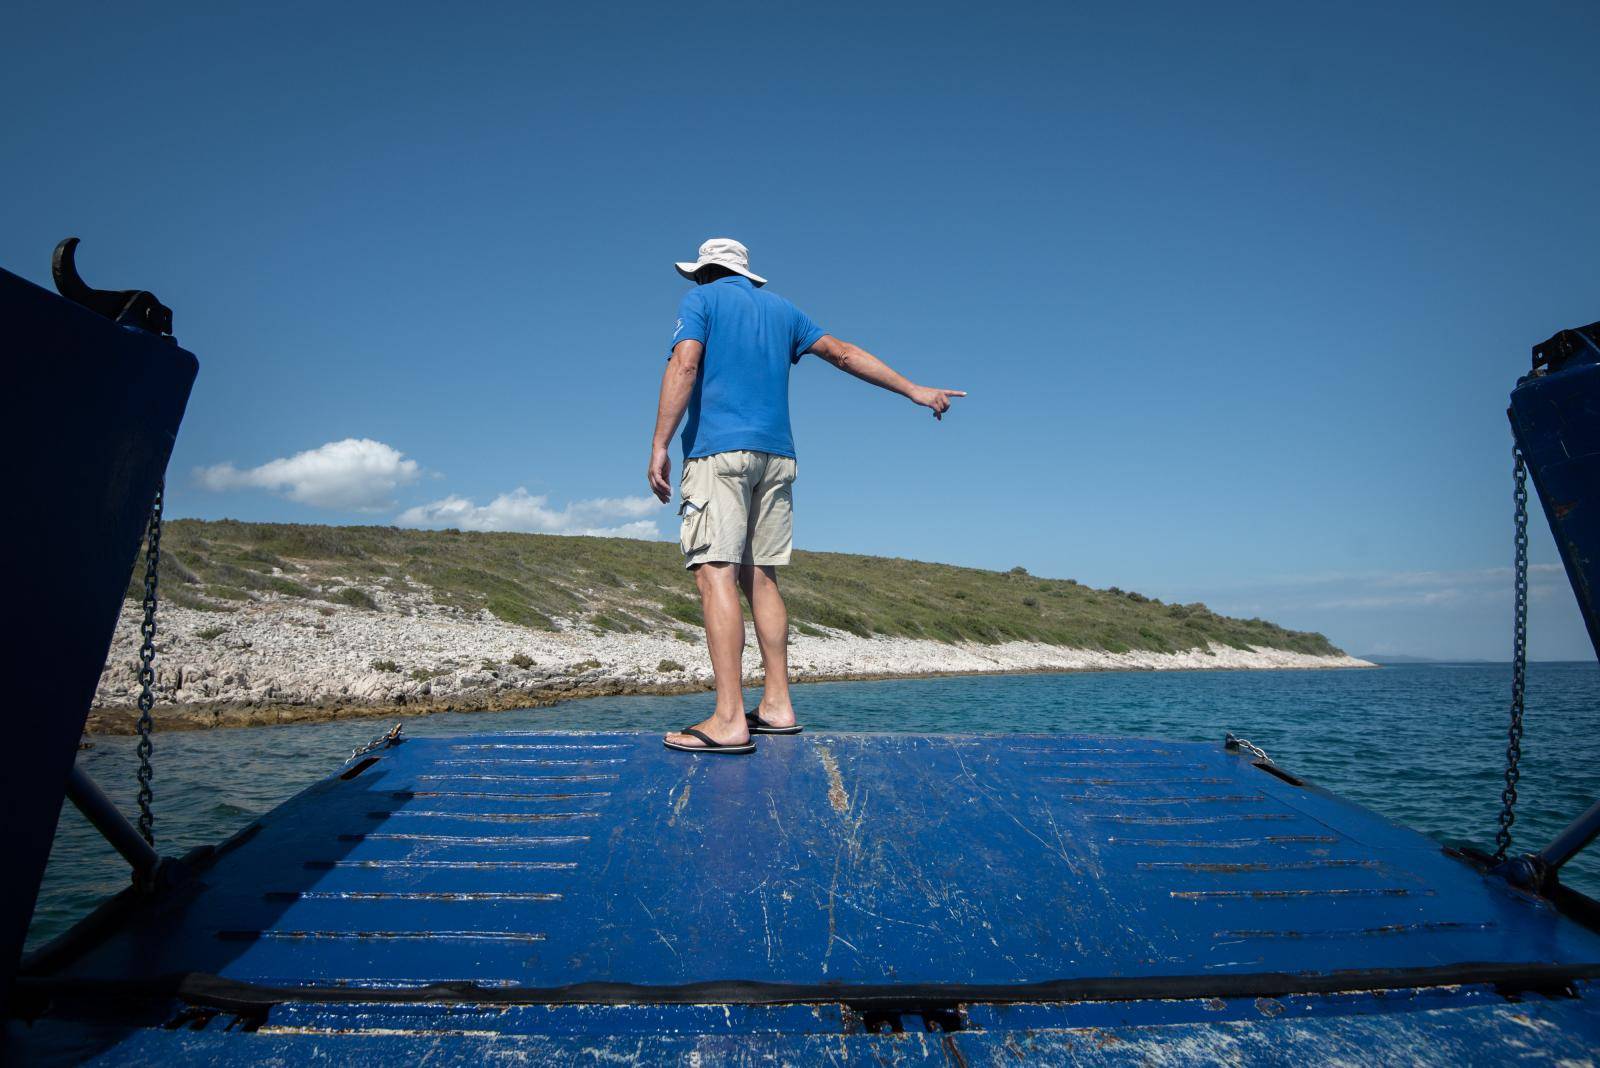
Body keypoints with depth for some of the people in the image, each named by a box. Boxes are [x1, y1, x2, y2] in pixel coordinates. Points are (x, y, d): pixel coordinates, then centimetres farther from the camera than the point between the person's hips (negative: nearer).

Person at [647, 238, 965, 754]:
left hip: (718, 449, -6)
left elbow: (684, 365, -9)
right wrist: (915, 390, 27)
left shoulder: (701, 299, 8)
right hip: (776, 455, 6)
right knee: (760, 576, 8)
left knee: (715, 573, -12)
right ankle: (777, 705, 7)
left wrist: (659, 446, -14)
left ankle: (729, 720, -19)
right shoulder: (780, 308, 23)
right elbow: (846, 354, 23)